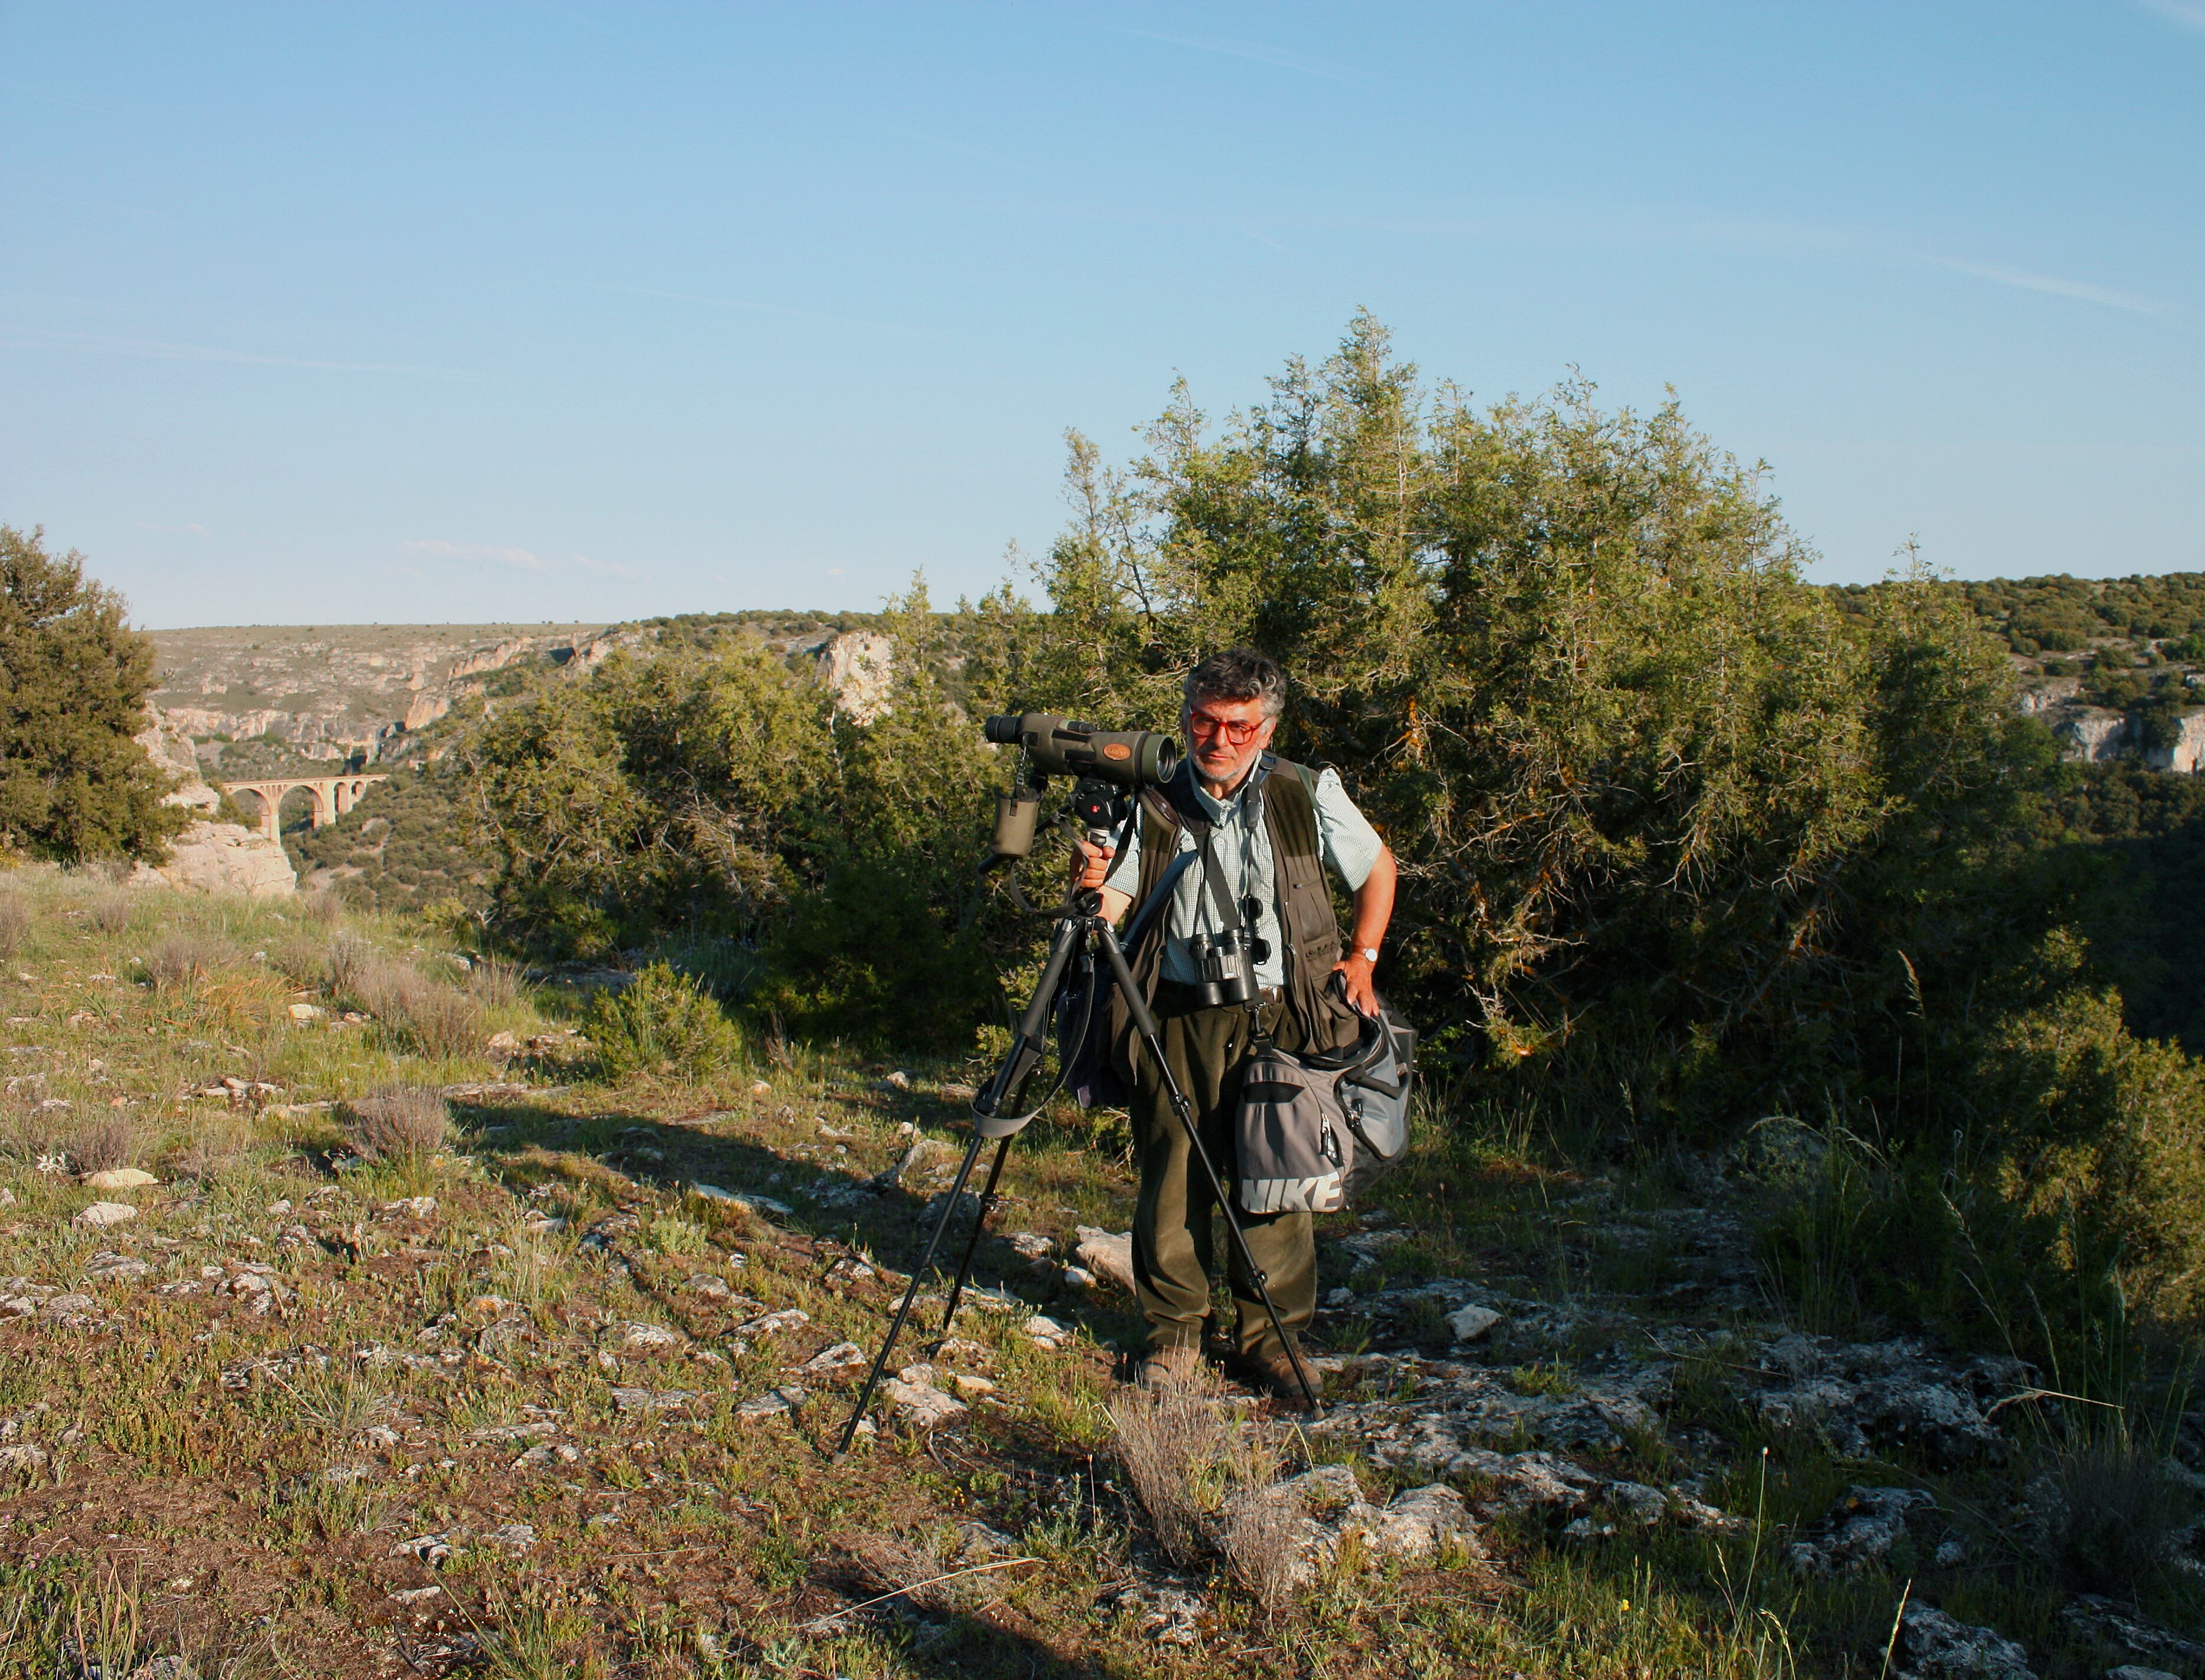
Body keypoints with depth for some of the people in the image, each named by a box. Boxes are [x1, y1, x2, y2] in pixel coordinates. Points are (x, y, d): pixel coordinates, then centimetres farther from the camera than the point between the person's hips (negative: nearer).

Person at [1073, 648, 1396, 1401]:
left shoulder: (1308, 795, -1)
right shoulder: (1154, 803, -1)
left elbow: (1376, 867, 15)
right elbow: (1113, 906, -5)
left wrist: (1363, 956, 6)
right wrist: (1093, 884, -27)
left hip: (1280, 1020, 0)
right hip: (1181, 1020, 1)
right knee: (1172, 1180, 4)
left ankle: (1273, 1337, 22)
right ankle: (1174, 1331, 23)